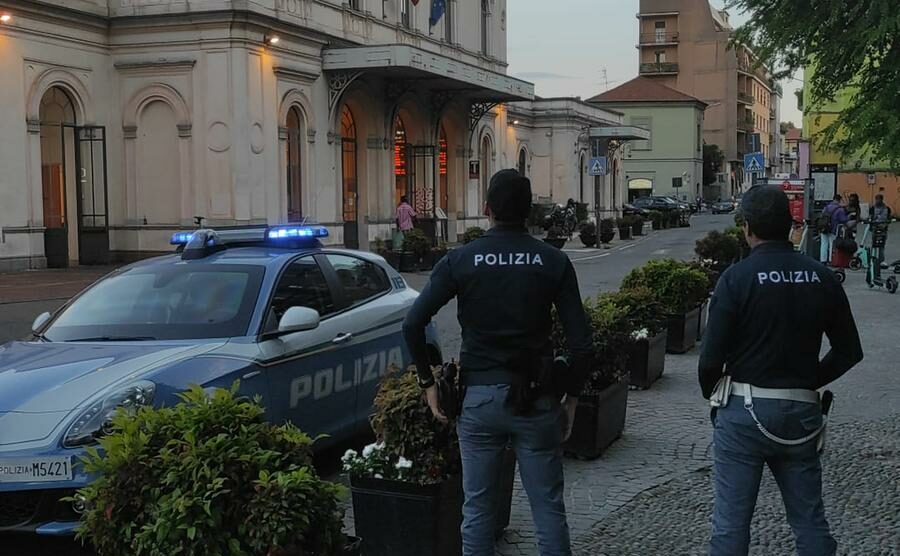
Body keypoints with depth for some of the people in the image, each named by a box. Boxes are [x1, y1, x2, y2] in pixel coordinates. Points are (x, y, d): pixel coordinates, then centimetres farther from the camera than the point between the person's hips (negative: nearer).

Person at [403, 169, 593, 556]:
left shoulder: (460, 261, -3)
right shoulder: (553, 261, -2)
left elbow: (413, 324, -8)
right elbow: (579, 340, -5)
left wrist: (427, 382, 3)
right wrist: (571, 397, 7)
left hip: (479, 398, 0)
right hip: (537, 398, 0)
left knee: (478, 508, 11)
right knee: (549, 509, 8)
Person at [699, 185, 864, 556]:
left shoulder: (737, 278, -13)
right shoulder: (821, 278, 0)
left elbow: (711, 357, -14)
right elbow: (849, 351, 7)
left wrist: (712, 394, 5)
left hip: (744, 412, -4)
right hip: (802, 412, 4)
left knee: (731, 520, 6)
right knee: (810, 520, 15)